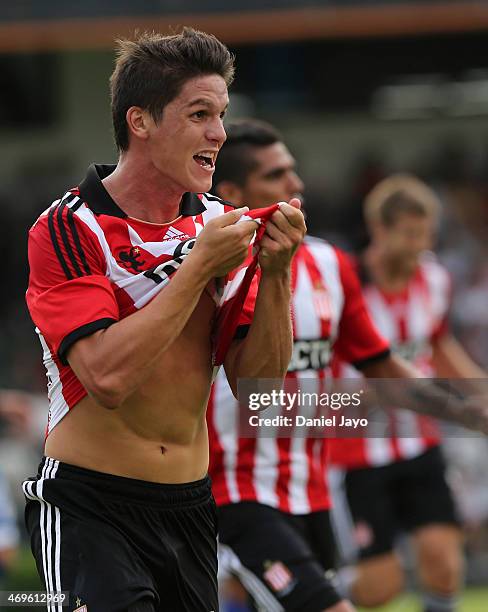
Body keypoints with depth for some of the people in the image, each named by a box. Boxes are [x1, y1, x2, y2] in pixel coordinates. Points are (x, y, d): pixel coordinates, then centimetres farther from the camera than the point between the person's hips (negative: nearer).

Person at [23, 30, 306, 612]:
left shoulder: (218, 223, 5)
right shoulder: (67, 229, -12)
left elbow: (258, 379, 2)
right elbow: (108, 377, -24)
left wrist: (274, 272, -12)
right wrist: (200, 266, -21)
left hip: (189, 500, 5)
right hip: (87, 504, -5)